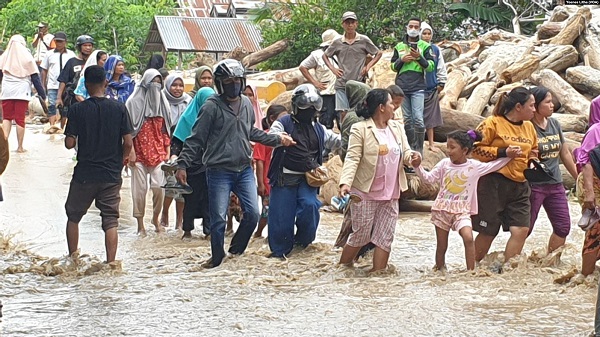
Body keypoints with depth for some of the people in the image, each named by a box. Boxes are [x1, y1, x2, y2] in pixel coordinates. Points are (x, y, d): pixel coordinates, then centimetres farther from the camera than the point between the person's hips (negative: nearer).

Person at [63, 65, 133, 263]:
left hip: (84, 174, -1)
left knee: (73, 216, 17)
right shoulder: (119, 108, -4)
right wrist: (122, 159, 15)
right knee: (111, 221, 5)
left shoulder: (77, 110, -8)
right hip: (111, 174, 1)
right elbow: (128, 142, -5)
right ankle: (110, 262, -2)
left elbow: (69, 143, -9)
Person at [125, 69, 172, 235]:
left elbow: (166, 130, 15)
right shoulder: (134, 101, -2)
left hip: (158, 152, 3)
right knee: (140, 188, -1)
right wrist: (131, 151, -10)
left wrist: (167, 151, 9)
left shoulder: (162, 102, 11)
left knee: (159, 187, -5)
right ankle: (140, 224, 8)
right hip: (139, 152, -3)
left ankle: (156, 218, 16)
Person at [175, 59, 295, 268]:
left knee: (252, 213, 1)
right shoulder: (212, 106, -10)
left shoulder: (246, 104, 8)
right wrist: (182, 164, -15)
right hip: (219, 171, -5)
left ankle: (236, 249, 22)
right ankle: (217, 257, 16)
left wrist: (277, 139, 21)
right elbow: (196, 139, -9)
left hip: (244, 170, 5)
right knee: (218, 218, -2)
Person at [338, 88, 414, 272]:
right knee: (361, 236, 2)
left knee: (385, 238, 4)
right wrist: (345, 182, -27)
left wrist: (411, 157, -15)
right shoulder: (360, 129, -9)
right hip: (365, 194, -6)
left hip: (390, 195, 6)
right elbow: (352, 158, -14)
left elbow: (406, 153, 10)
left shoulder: (397, 128, 11)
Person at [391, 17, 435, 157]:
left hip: (418, 87, -3)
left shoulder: (424, 46, 8)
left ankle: (419, 150, -5)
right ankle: (411, 147, 14)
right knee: (406, 120, 5)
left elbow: (431, 67, 3)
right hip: (402, 87, 3)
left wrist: (419, 57, -13)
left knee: (418, 119, -12)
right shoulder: (399, 46, 15)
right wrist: (401, 60, -2)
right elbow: (393, 67, 18)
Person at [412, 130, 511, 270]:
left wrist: (508, 155, -1)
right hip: (442, 209, 2)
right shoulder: (444, 164, 3)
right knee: (441, 246, 8)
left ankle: (471, 272, -19)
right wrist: (418, 167, -9)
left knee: (468, 238, -24)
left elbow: (493, 166, 7)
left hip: (462, 211, -2)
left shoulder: (474, 166, -1)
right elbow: (429, 178, 5)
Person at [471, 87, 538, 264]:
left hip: (520, 186, 6)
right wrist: (503, 153, -16)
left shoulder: (529, 127, 14)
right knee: (488, 232, 2)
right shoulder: (493, 123, -6)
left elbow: (533, 152, 30)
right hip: (494, 184, -6)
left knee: (521, 230, -7)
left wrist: (533, 161, 7)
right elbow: (475, 148, -10)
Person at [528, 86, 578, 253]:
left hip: (555, 184, 7)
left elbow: (565, 154, 16)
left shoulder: (554, 124, 7)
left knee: (563, 227, 7)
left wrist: (579, 178, 20)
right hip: (533, 186, -7)